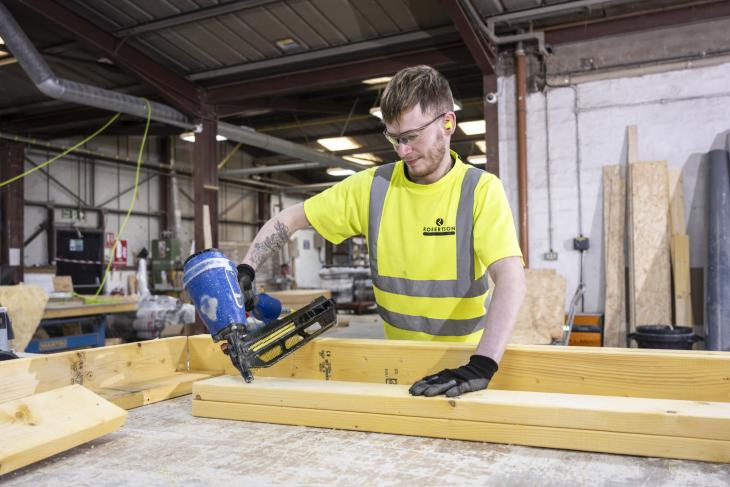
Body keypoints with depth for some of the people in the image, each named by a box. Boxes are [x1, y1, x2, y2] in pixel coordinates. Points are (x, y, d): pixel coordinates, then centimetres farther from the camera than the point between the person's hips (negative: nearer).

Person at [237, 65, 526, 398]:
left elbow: (511, 280, -23)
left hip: (464, 359, -2)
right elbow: (291, 218, 5)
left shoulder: (480, 190, -12)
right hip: (398, 358, 3)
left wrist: (481, 365, -36)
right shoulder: (372, 186, -3)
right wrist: (245, 271, -8)